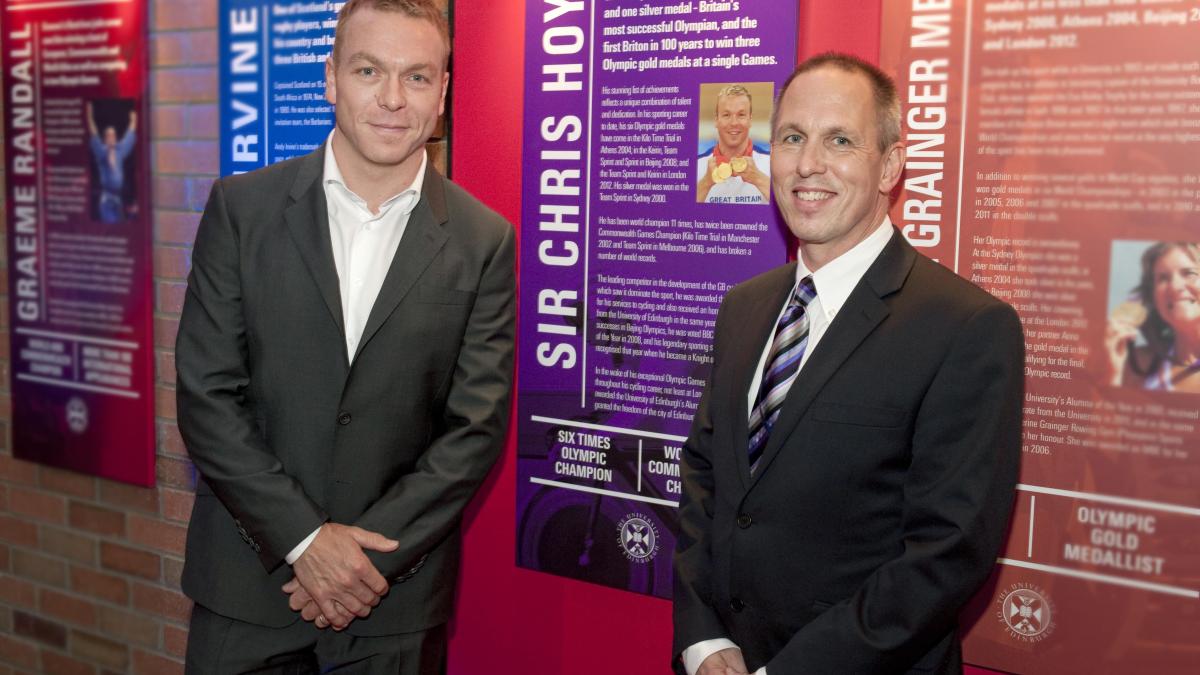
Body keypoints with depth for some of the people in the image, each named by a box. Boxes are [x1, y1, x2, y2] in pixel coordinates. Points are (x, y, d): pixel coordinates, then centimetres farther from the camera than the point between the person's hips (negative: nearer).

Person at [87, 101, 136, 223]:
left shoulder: (120, 150, 8)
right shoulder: (102, 152, -4)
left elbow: (129, 137, 21)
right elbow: (94, 138, -16)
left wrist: (133, 121, 30)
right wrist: (90, 118, -27)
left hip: (117, 195, 5)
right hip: (106, 196, -5)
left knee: (119, 222, 6)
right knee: (108, 221, -10)